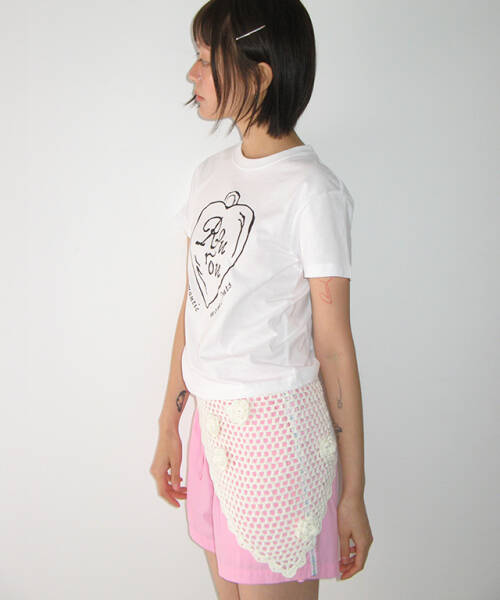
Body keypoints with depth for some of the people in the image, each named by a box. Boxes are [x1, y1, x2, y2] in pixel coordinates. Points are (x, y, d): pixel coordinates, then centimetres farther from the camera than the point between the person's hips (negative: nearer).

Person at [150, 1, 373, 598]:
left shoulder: (311, 190, -14)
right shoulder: (211, 172, 8)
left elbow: (334, 347, -13)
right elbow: (193, 307, 10)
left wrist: (353, 492, -9)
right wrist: (169, 427, 14)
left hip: (276, 424, -6)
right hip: (211, 419, 7)